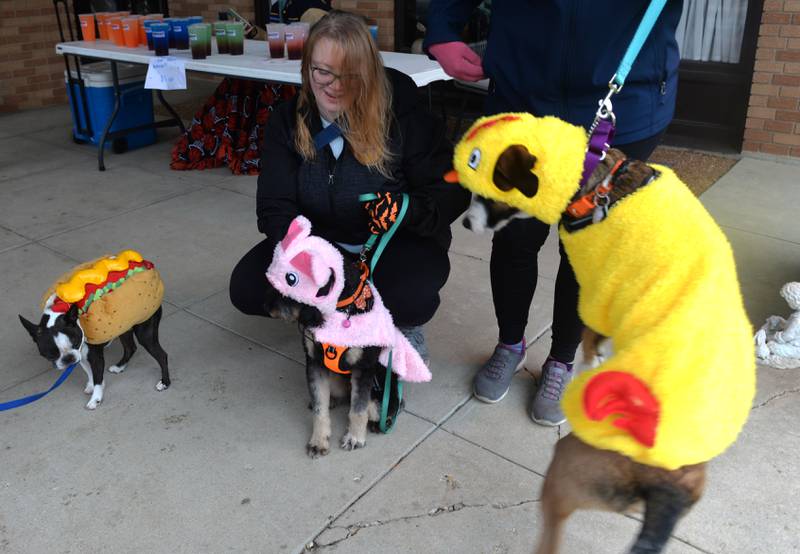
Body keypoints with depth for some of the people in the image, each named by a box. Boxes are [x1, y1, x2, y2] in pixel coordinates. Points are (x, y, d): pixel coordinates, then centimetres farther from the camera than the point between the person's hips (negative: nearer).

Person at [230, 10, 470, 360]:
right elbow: (275, 207, -12)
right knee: (246, 288, -15)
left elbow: (452, 191, -13)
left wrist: (408, 209, -36)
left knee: (411, 298, -36)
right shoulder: (287, 121, -8)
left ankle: (401, 323, 2)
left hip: (397, 243, -3)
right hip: (320, 242, 4)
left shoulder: (404, 115, -18)